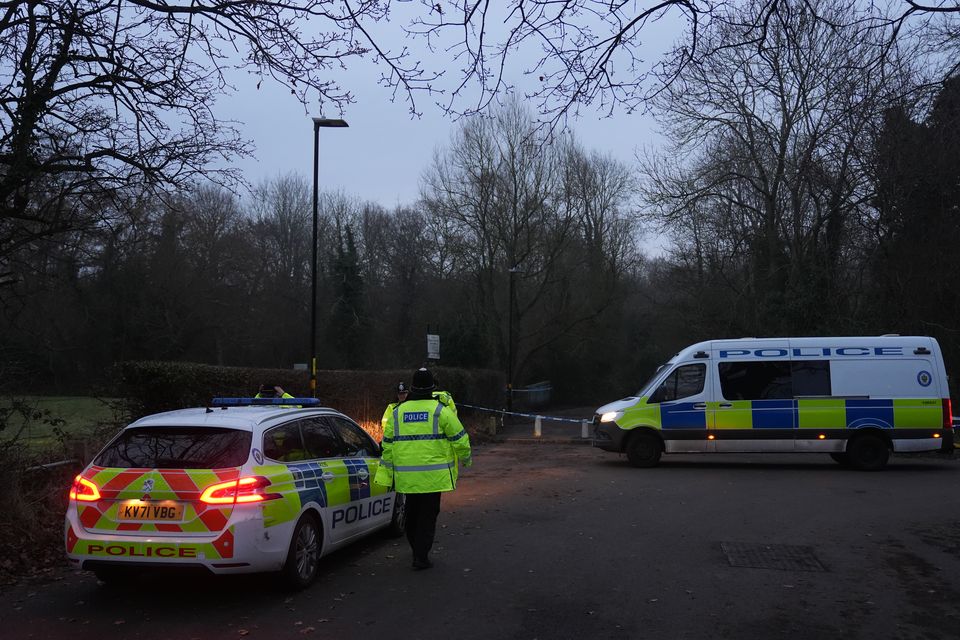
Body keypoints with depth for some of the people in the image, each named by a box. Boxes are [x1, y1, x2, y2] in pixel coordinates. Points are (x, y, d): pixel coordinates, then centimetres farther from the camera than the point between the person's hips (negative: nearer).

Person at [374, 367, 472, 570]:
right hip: (433, 475, -4)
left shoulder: (397, 412, 6)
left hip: (406, 476, 4)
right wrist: (466, 458, 16)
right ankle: (421, 557, 1)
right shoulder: (440, 411, -6)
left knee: (412, 513, 18)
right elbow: (459, 438, -3)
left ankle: (417, 551, 31)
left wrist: (387, 473, 16)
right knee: (428, 515, 3)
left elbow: (388, 445, 9)